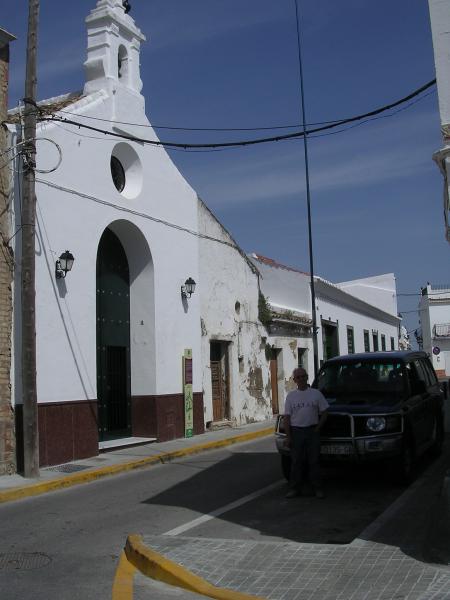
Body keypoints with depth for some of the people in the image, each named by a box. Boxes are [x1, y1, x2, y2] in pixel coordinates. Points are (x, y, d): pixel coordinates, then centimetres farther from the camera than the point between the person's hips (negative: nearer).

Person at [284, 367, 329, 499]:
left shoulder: (316, 393, 3)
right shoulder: (291, 396, 5)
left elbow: (324, 413, 7)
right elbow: (287, 417, 3)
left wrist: (318, 428, -3)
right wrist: (288, 436, -3)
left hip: (312, 430, 0)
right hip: (296, 431, 1)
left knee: (314, 461, 3)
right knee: (296, 461, 4)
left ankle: (317, 488, 11)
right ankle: (295, 488, 11)